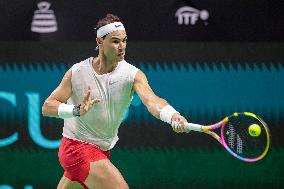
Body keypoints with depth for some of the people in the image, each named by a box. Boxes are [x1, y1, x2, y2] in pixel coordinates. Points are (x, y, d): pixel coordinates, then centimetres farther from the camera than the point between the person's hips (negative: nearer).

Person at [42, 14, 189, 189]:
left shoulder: (133, 75, -12)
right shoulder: (77, 72, -12)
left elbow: (151, 100, -31)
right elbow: (47, 107, -12)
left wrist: (173, 116, -53)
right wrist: (77, 110, -31)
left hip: (101, 151, 4)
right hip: (76, 147, -4)